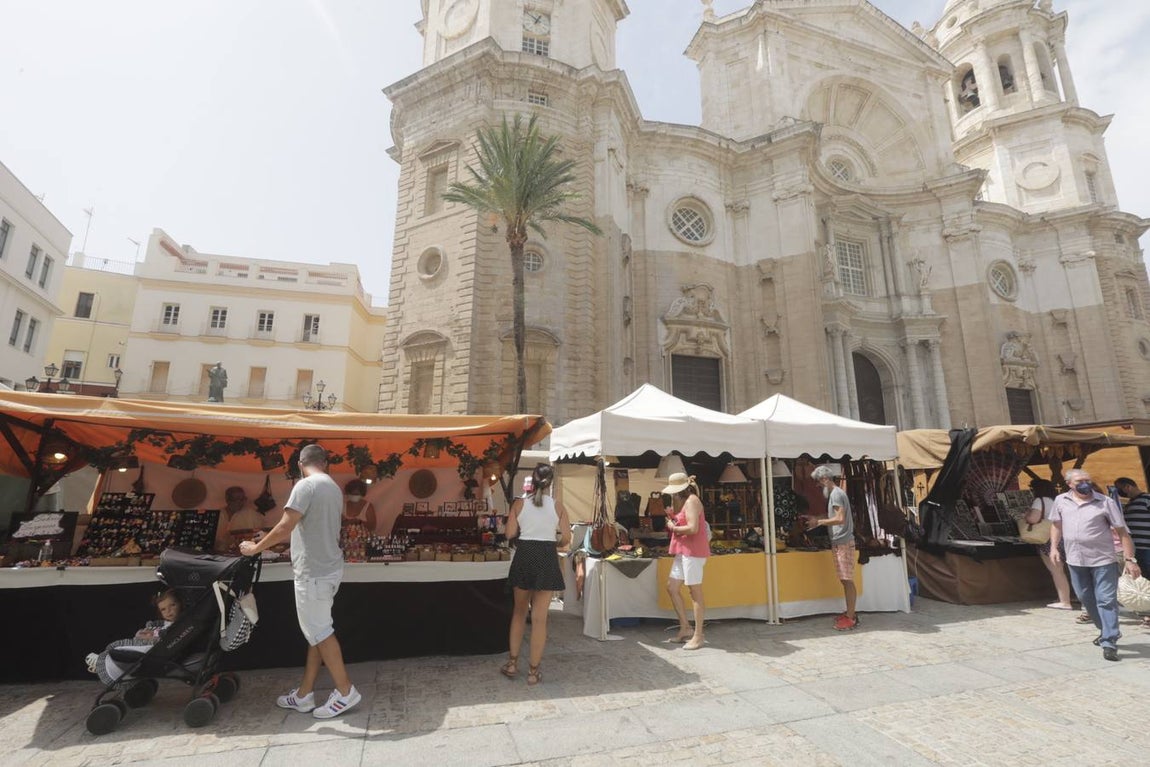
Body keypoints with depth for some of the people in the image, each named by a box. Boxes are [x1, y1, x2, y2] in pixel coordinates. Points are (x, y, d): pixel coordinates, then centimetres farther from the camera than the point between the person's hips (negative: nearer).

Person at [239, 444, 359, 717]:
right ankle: (304, 694, 26)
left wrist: (255, 548, -5)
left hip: (313, 572, -9)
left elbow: (285, 526, -21)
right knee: (316, 631, 15)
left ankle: (345, 692, 11)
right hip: (327, 568, 9)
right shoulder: (334, 488, 11)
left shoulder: (306, 486, -16)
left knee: (319, 632, 2)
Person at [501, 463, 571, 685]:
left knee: (519, 612, 19)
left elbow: (510, 535, -4)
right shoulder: (557, 506, -3)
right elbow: (566, 539, -3)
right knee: (540, 618, 6)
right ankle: (533, 671, 15)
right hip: (547, 558, -1)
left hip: (523, 556, 1)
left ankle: (512, 664, 27)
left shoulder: (519, 503, -2)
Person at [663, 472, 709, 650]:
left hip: (693, 551, -10)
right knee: (672, 587, 11)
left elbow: (693, 528, -24)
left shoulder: (692, 500, -13)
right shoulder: (683, 501, 16)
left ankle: (698, 636, 8)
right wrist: (672, 520, -2)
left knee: (694, 591, -2)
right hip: (683, 551, 10)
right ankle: (685, 628, 21)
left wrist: (673, 527, -11)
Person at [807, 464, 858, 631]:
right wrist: (816, 518, 11)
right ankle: (850, 613, 19)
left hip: (843, 542, -10)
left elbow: (840, 519, -22)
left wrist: (819, 522, -17)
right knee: (845, 580, 13)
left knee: (847, 580, -5)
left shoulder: (836, 493, -14)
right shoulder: (835, 493, 16)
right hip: (839, 542, 10)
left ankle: (851, 618, -1)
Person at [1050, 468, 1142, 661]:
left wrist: (1130, 559, -10)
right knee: (1086, 599, 15)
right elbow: (1057, 525, 15)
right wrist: (1054, 547, 5)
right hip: (1075, 561, 4)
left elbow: (1122, 532, -5)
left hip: (1102, 560, -4)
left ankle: (1109, 643, 3)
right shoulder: (1061, 501, 2)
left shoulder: (1106, 502, -6)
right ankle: (1106, 631, 35)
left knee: (1106, 601, -3)